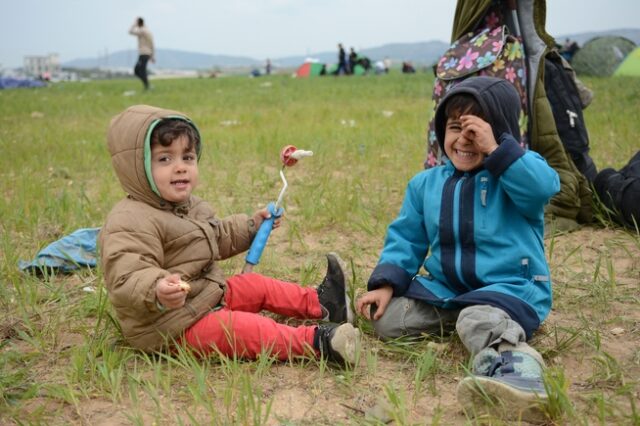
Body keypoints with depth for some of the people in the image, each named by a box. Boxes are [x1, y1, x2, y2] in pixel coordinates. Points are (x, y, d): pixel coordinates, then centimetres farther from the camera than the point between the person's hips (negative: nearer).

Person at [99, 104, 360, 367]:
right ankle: (316, 341, -34)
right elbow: (126, 281, -34)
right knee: (241, 328, -26)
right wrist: (158, 292, -53)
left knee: (255, 285, 13)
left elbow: (218, 238, 28)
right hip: (173, 325, -10)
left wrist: (251, 226, 21)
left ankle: (320, 303, 26)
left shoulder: (189, 206, 9)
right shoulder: (130, 223, -24)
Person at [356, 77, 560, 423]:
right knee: (386, 318, -11)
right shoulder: (426, 184, 11)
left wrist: (494, 150, -26)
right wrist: (386, 284, -4)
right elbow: (405, 239, 11)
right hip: (445, 289, 6)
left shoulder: (516, 171, -2)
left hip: (510, 287, -6)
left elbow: (543, 187, -26)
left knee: (481, 321, -37)